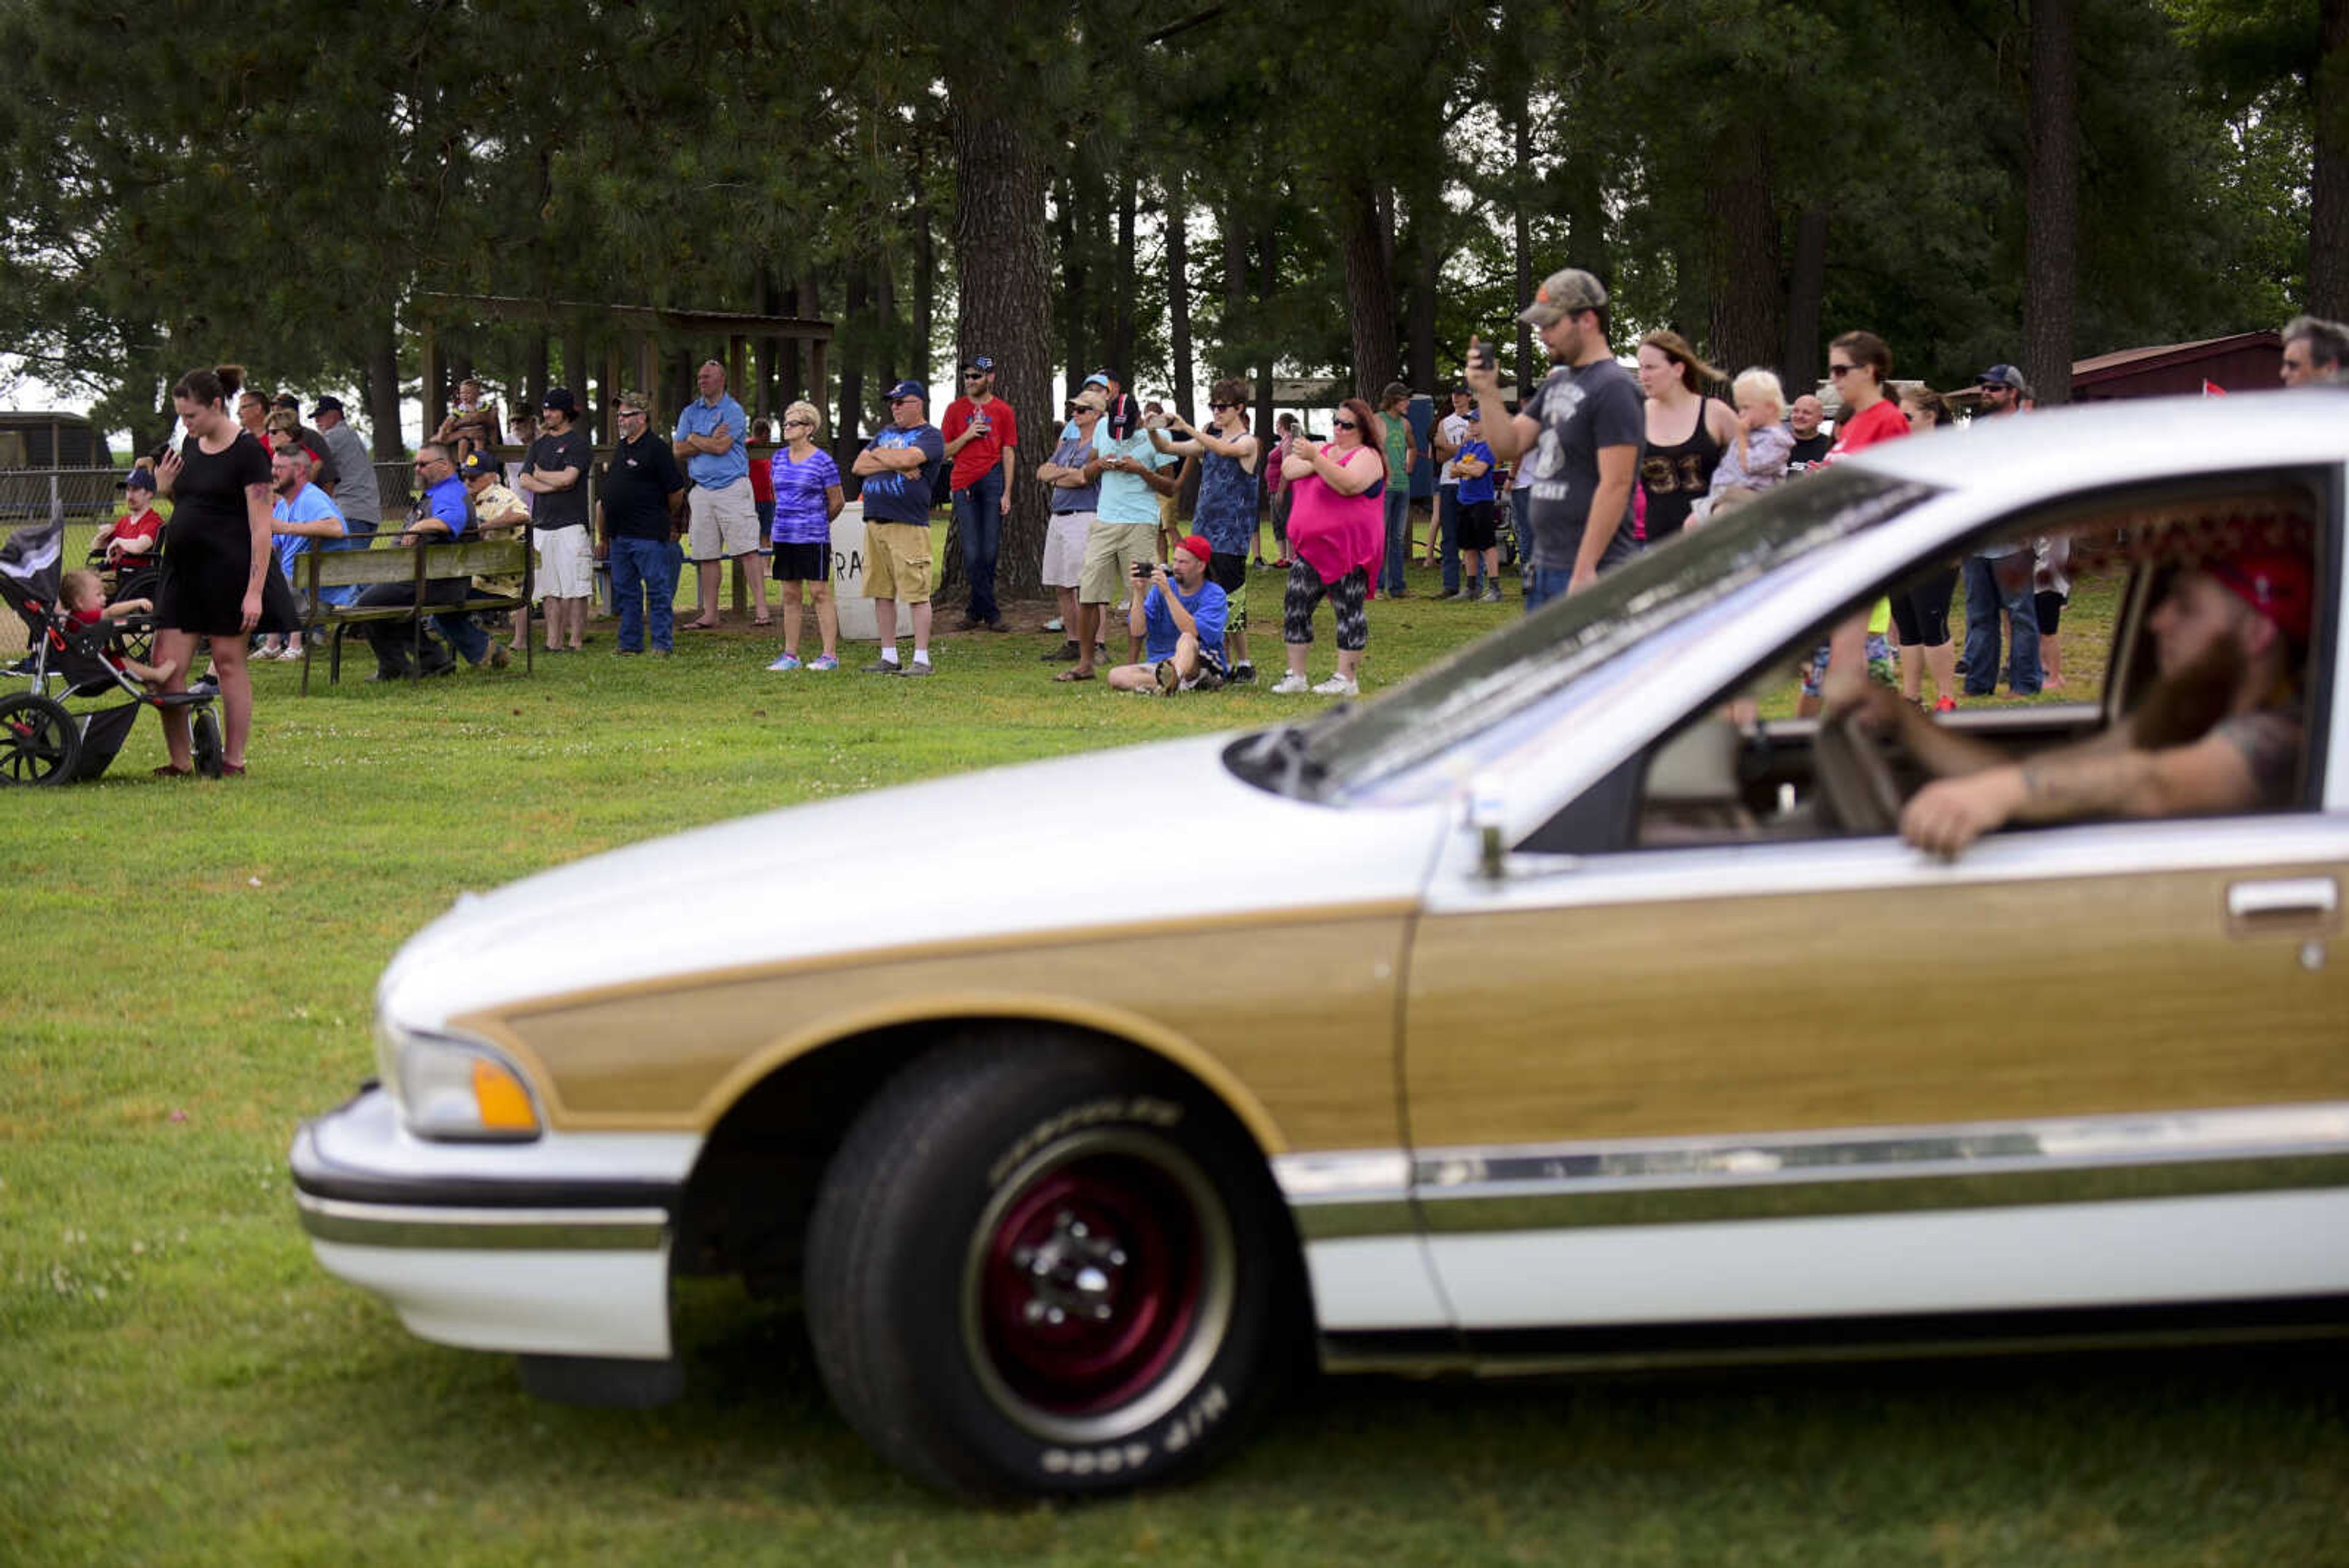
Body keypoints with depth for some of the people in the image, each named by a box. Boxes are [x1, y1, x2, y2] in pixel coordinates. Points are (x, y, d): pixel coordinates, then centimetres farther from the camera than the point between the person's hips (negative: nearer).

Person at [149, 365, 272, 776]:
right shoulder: (191, 445, 12)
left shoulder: (248, 451, -10)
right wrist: (165, 488, 4)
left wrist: (255, 591, -18)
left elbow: (261, 528, -13)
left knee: (229, 662, 1)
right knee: (166, 666, 1)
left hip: (228, 569, -7)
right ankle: (181, 761, 8)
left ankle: (233, 760, 10)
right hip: (182, 566, 7)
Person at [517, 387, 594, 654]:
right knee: (548, 588, 5)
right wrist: (553, 485, -7)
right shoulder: (540, 444, 19)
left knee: (575, 588, -6)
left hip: (570, 523, -6)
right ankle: (554, 640, 6)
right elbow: (524, 481, 8)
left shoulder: (579, 442, -1)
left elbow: (568, 477, -13)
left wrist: (540, 474, 3)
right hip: (541, 523, 6)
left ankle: (576, 641, -6)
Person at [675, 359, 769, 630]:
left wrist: (696, 440, 1)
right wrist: (710, 441, -5)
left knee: (748, 550, -11)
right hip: (701, 490, 5)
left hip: (732, 487, -5)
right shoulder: (690, 412, 15)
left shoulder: (733, 410, -2)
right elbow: (680, 451, 6)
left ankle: (761, 609, -13)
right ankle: (709, 613, 12)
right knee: (707, 555, 6)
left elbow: (721, 447, -14)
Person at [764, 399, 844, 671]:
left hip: (813, 537, -6)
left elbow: (836, 502, -1)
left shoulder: (823, 461, -8)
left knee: (821, 593, -4)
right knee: (789, 596, 8)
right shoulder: (778, 459, 9)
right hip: (784, 536, 6)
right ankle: (790, 655, 13)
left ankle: (830, 655, -2)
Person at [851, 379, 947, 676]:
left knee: (917, 594, -7)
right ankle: (888, 657, 14)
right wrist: (894, 464, -3)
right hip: (875, 522, 7)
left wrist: (879, 454, 1)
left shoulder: (930, 436, 0)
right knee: (882, 594, 8)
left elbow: (908, 459, -18)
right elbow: (858, 467, 12)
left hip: (909, 525, -7)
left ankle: (922, 659, -5)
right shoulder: (886, 433, 22)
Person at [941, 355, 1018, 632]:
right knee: (972, 554, -5)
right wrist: (967, 435, -7)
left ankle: (976, 609, 10)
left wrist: (1007, 493, 0)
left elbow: (1008, 453, 7)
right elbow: (945, 451, 10)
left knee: (990, 551, -1)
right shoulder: (955, 409, 10)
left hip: (992, 479, -1)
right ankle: (991, 613, 0)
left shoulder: (1003, 411, 7)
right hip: (963, 483, 1)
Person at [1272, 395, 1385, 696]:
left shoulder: (1366, 457, -5)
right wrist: (1311, 462, -8)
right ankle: (1296, 676, 9)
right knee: (1295, 604, 4)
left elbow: (1349, 485, -23)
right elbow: (1290, 471, 10)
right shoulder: (1325, 450, 20)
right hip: (1311, 548, 8)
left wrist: (1316, 458, -27)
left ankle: (1347, 679, 0)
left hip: (1347, 551, -8)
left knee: (1348, 610, -4)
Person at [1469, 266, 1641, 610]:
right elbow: (1509, 446, 16)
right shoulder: (1557, 383, 17)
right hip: (1545, 568, 9)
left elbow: (1615, 485, -19)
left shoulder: (1615, 389, -13)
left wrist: (1585, 570, -22)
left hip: (1592, 572, -9)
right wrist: (1488, 392, 0)